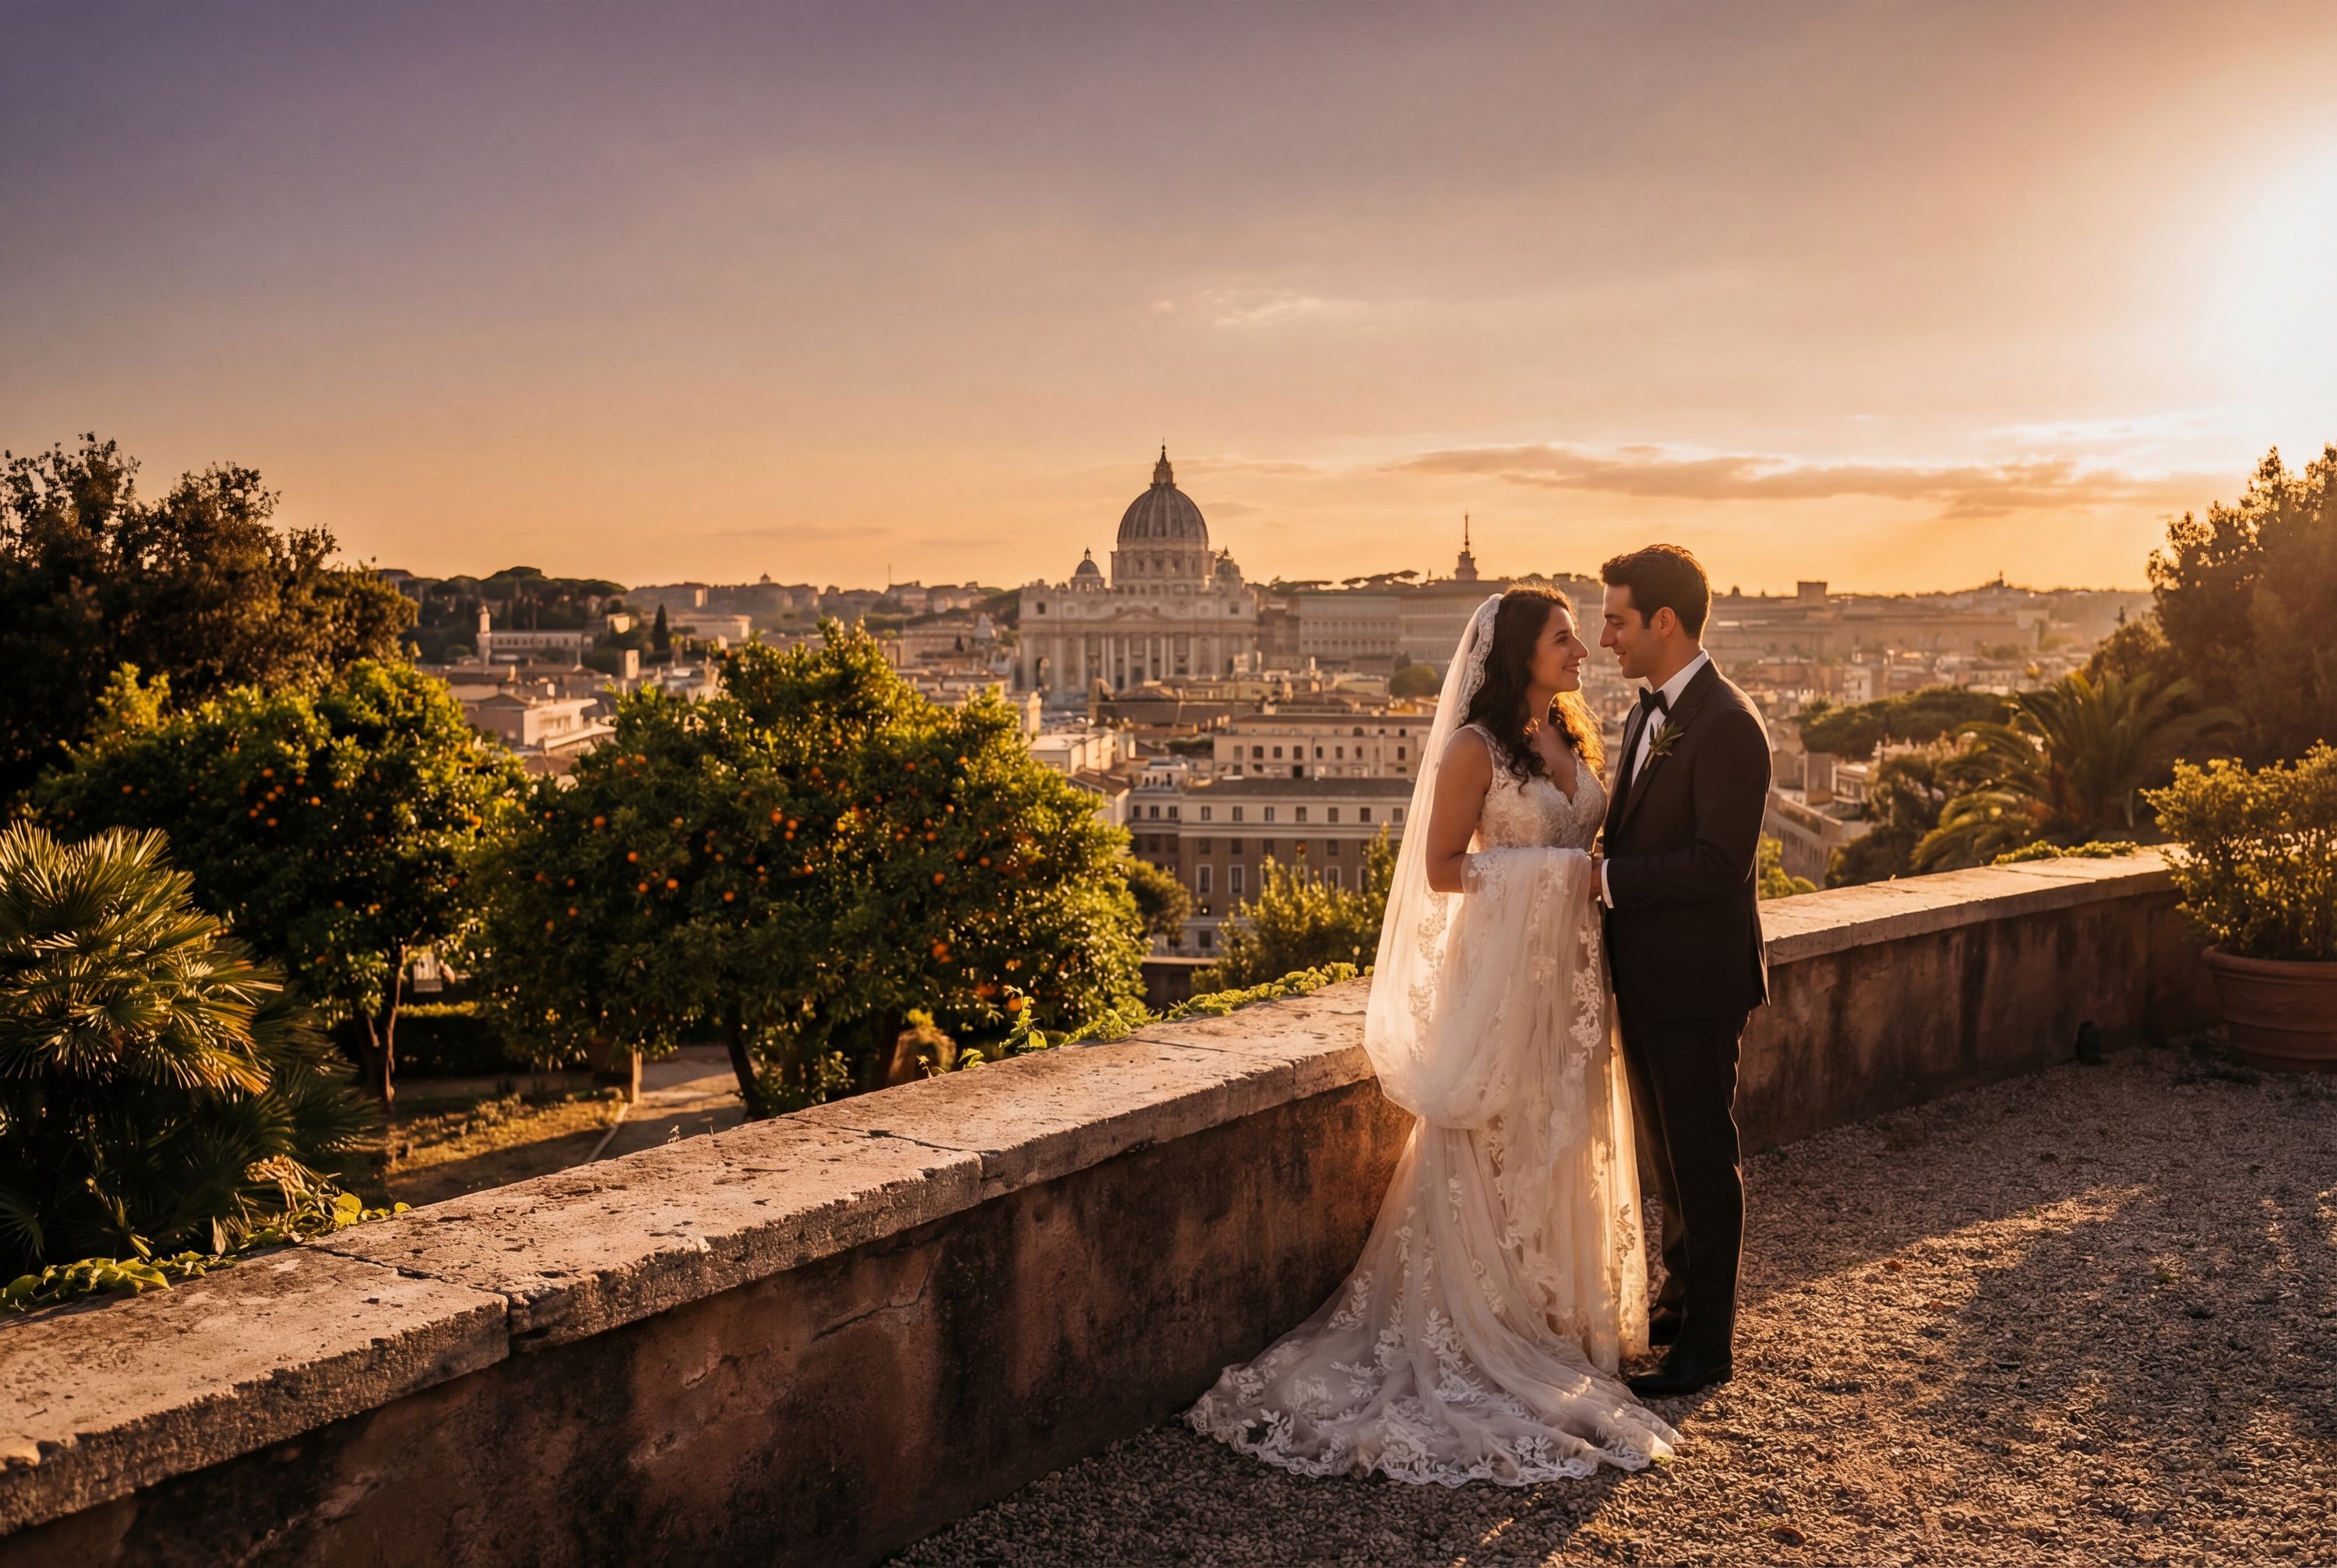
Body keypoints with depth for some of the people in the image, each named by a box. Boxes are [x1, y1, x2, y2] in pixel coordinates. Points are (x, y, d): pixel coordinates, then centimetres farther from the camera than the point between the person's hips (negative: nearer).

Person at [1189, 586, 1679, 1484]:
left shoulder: (1573, 738, 10)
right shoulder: (1476, 748, -12)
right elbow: (1441, 868, -12)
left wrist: (1602, 874, -2)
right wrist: (1544, 875, -17)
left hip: (1572, 966, 8)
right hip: (1501, 964, -7)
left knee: (1564, 1144, 15)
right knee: (1493, 1150, 2)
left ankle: (1558, 1312, 28)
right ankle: (1481, 1332, 14)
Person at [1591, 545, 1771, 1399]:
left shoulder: (1726, 724, -19)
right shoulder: (1646, 715, 11)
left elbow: (1717, 862, -24)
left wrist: (1602, 876, -22)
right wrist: (1592, 869, -1)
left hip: (1694, 982, -9)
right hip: (1646, 976, 9)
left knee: (1703, 1159, 4)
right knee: (1665, 1150, 21)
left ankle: (1709, 1340, 17)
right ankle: (1682, 1294, 37)